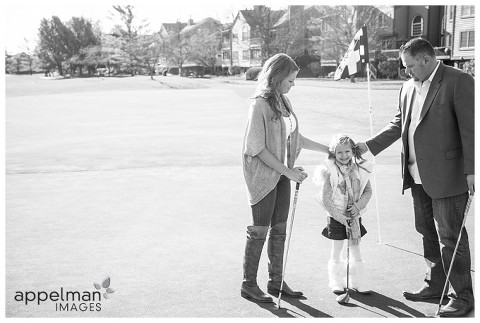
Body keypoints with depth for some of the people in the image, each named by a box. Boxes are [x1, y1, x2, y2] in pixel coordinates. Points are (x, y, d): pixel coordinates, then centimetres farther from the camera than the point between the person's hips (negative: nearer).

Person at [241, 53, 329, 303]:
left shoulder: (283, 102, 8)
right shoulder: (260, 104, -16)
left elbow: (294, 138, 17)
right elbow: (256, 148, -18)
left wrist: (328, 150, 18)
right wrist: (288, 171, -18)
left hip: (282, 174, 7)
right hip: (263, 174, -7)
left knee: (279, 229, 12)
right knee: (260, 230, 1)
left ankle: (276, 281, 23)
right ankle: (248, 284, 14)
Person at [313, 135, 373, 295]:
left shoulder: (360, 170, -1)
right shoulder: (330, 172, -12)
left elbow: (368, 191, 5)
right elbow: (326, 199, -13)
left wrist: (358, 206, -12)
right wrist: (339, 216, -17)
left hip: (354, 216, 3)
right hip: (336, 217, -3)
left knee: (355, 248, 11)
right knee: (337, 249, 7)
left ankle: (357, 282, 22)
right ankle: (337, 282, 20)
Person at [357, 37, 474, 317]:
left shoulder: (459, 82, -10)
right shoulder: (408, 87, 11)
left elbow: (469, 128, -14)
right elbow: (398, 124, 18)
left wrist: (470, 170, -18)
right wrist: (369, 146, 11)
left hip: (447, 176, -7)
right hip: (418, 176, 8)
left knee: (451, 236, -1)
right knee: (427, 232, 17)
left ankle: (463, 296, 13)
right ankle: (435, 285, 32)